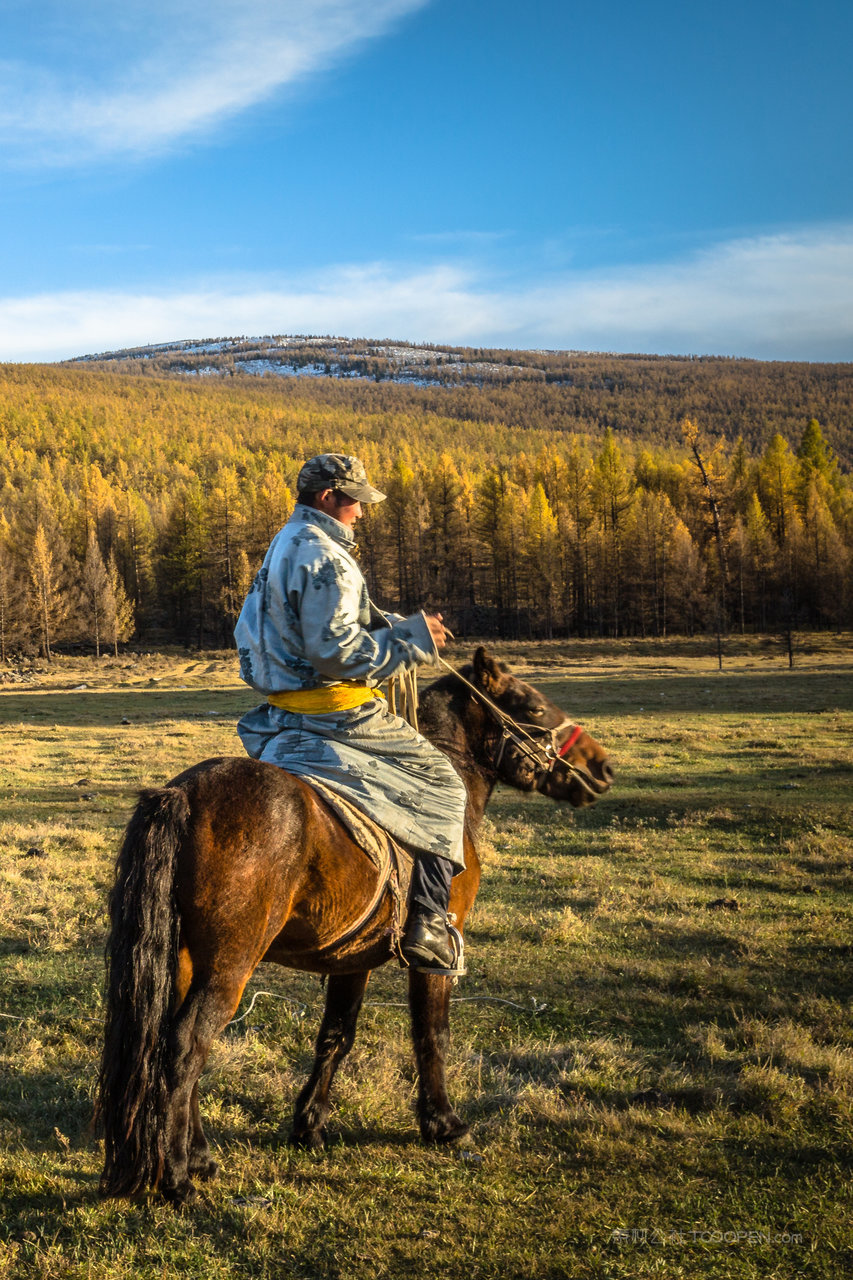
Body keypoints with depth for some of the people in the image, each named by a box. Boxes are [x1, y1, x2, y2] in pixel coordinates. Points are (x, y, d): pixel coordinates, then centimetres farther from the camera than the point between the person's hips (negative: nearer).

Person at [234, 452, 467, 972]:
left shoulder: (286, 546, 15)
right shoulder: (326, 558, -19)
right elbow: (337, 651, -25)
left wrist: (403, 626, 12)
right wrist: (413, 641, -15)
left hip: (283, 714, 10)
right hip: (334, 712, -10)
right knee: (440, 781, 2)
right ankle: (427, 919, -3)